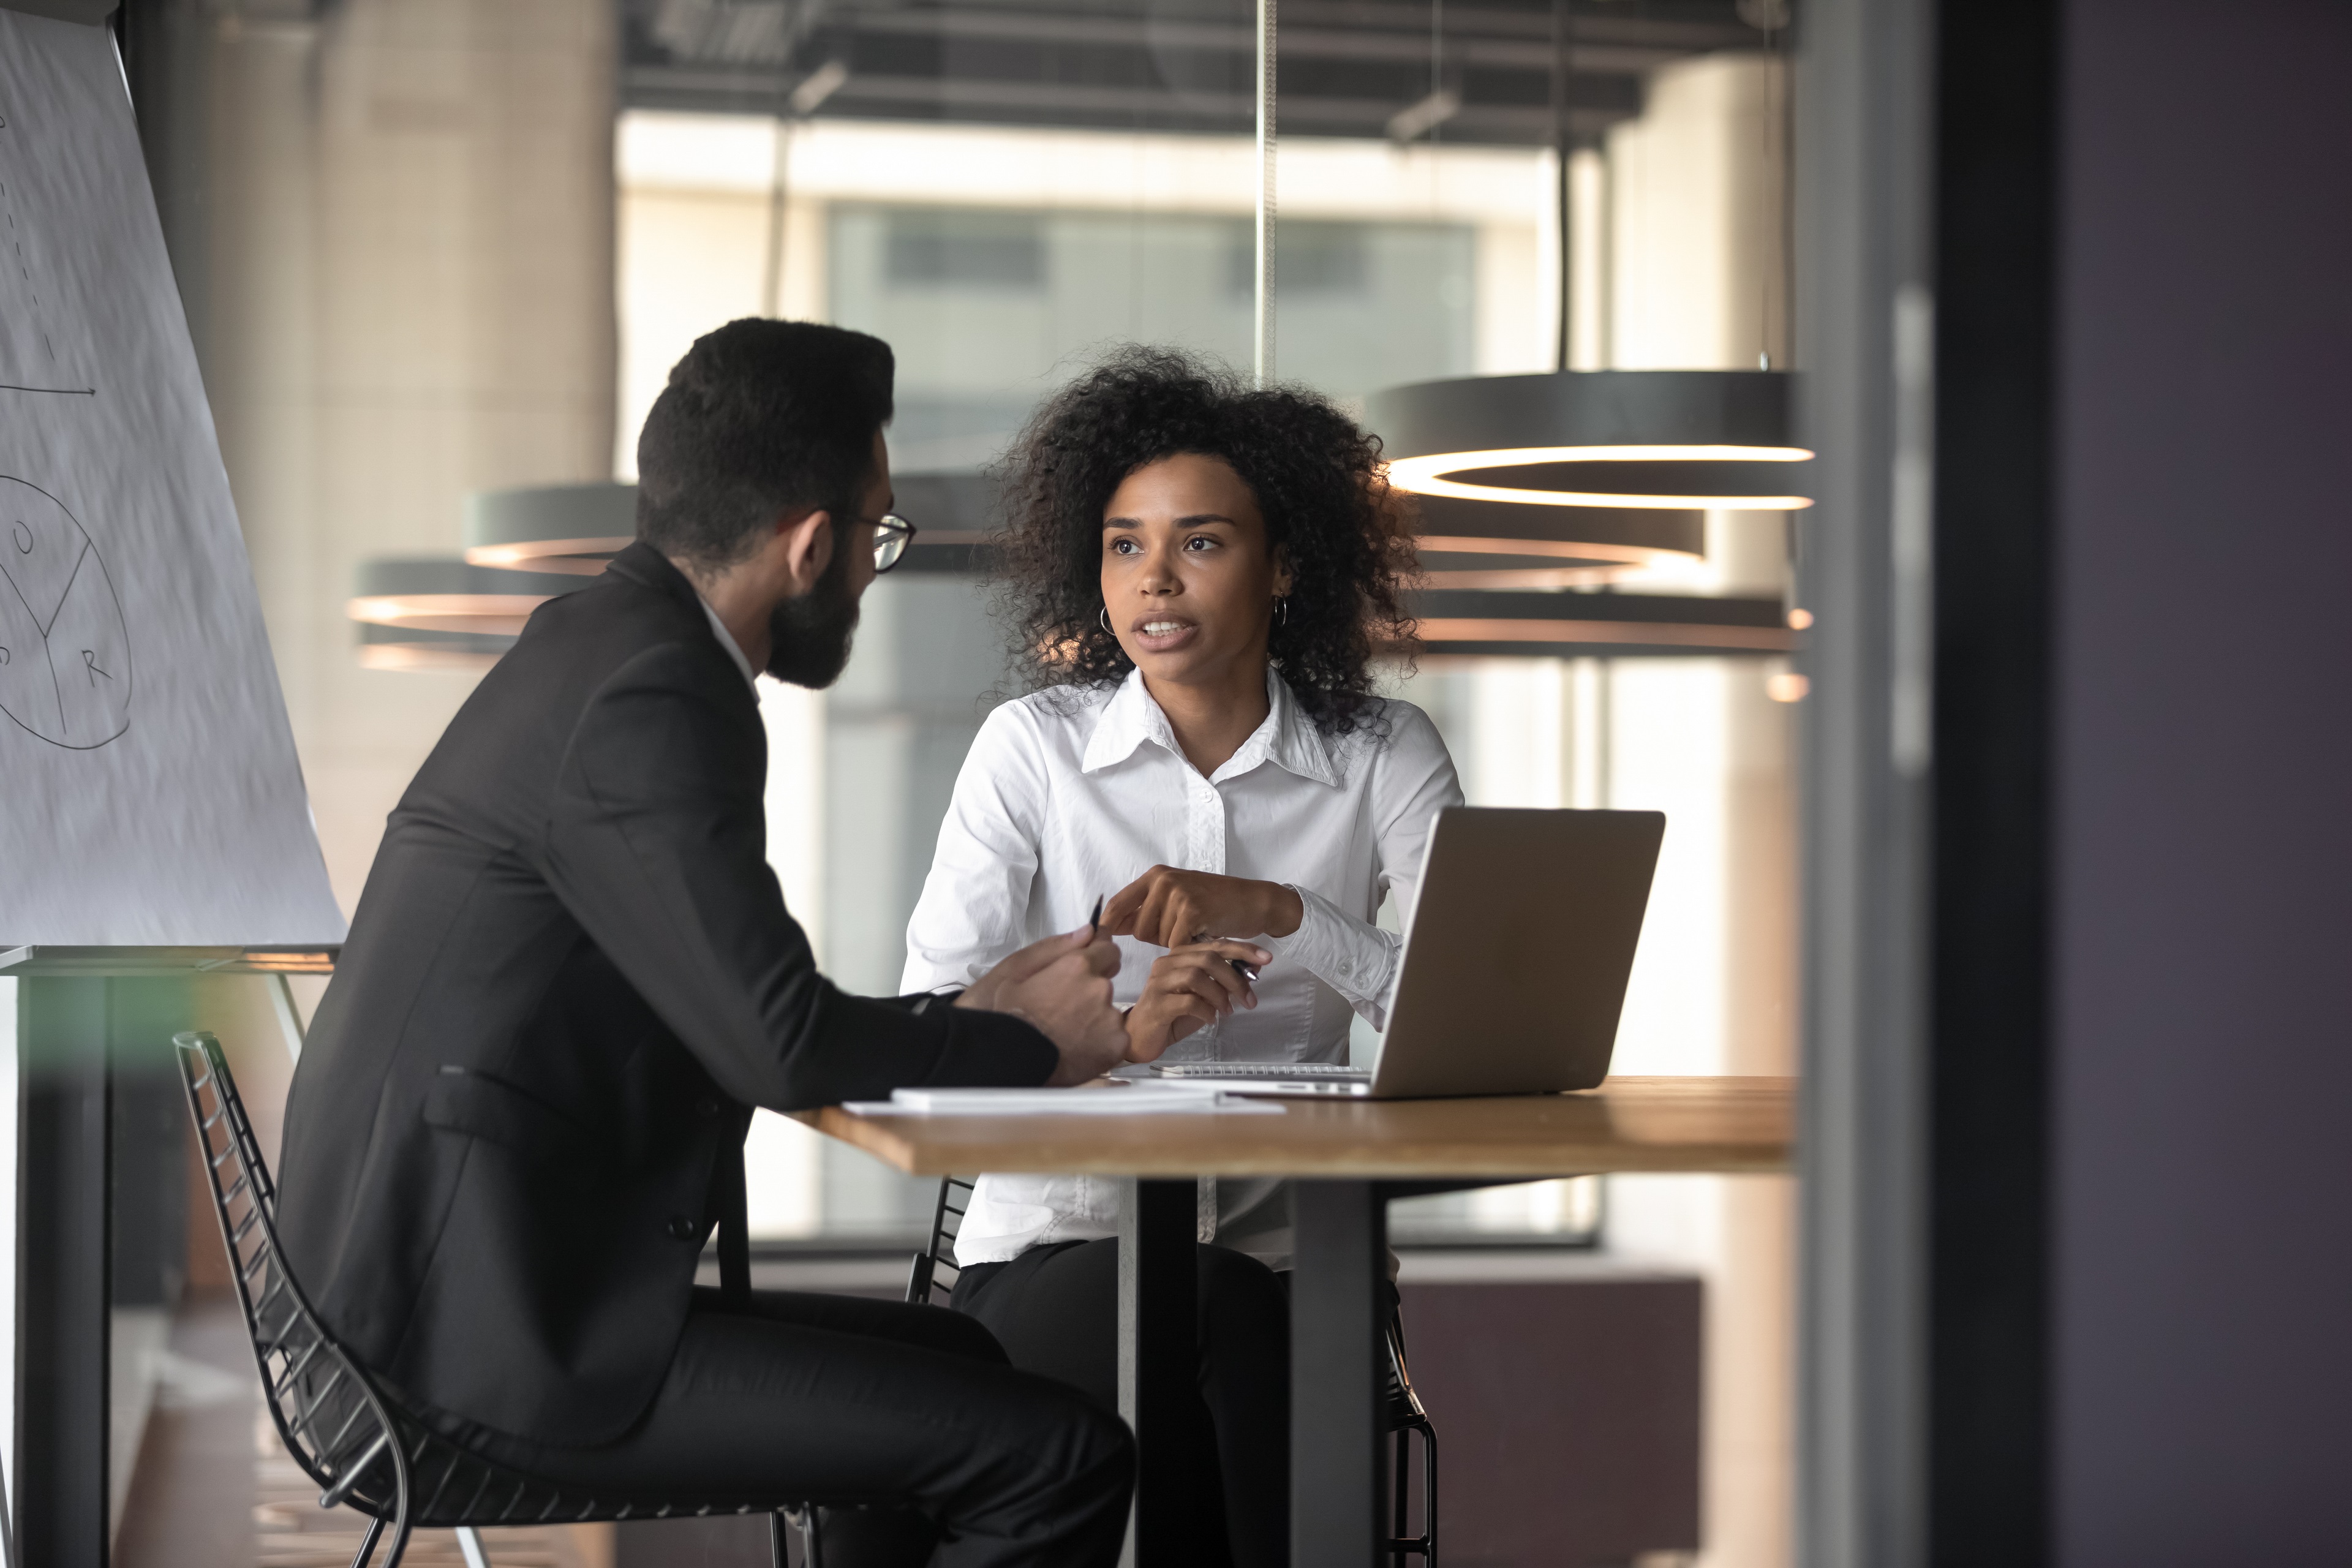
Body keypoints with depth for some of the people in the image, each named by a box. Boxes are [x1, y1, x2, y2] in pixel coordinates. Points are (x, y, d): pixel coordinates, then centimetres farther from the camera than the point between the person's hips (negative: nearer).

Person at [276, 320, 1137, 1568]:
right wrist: (1035, 1045, -5)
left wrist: (955, 1019, 16)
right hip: (502, 1335, -11)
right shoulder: (651, 694, -17)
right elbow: (783, 1046, -21)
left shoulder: (602, 643, 14)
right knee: (1063, 1463, -13)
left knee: (951, 1361, 26)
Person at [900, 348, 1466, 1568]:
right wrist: (1119, 1031, -24)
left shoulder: (1383, 757, 6)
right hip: (1056, 1255, -1)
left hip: (1285, 1255, 1)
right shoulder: (1035, 748, 4)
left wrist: (1270, 909, -19)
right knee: (1224, 1311, -33)